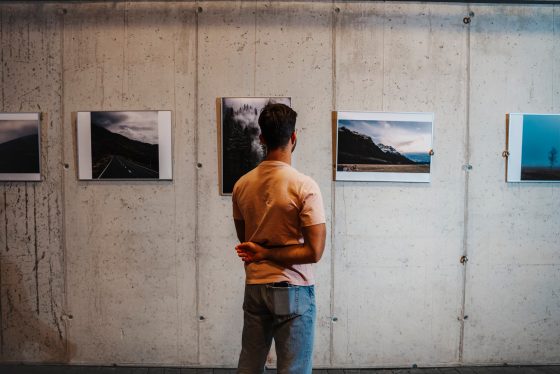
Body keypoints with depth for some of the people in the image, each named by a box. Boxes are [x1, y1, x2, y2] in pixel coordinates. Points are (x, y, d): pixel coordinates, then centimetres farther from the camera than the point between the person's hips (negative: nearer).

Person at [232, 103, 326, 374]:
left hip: (254, 287, 5)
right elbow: (314, 252, -18)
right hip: (293, 290, -5)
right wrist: (266, 253, -11)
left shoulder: (242, 185, 0)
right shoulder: (304, 186, -15)